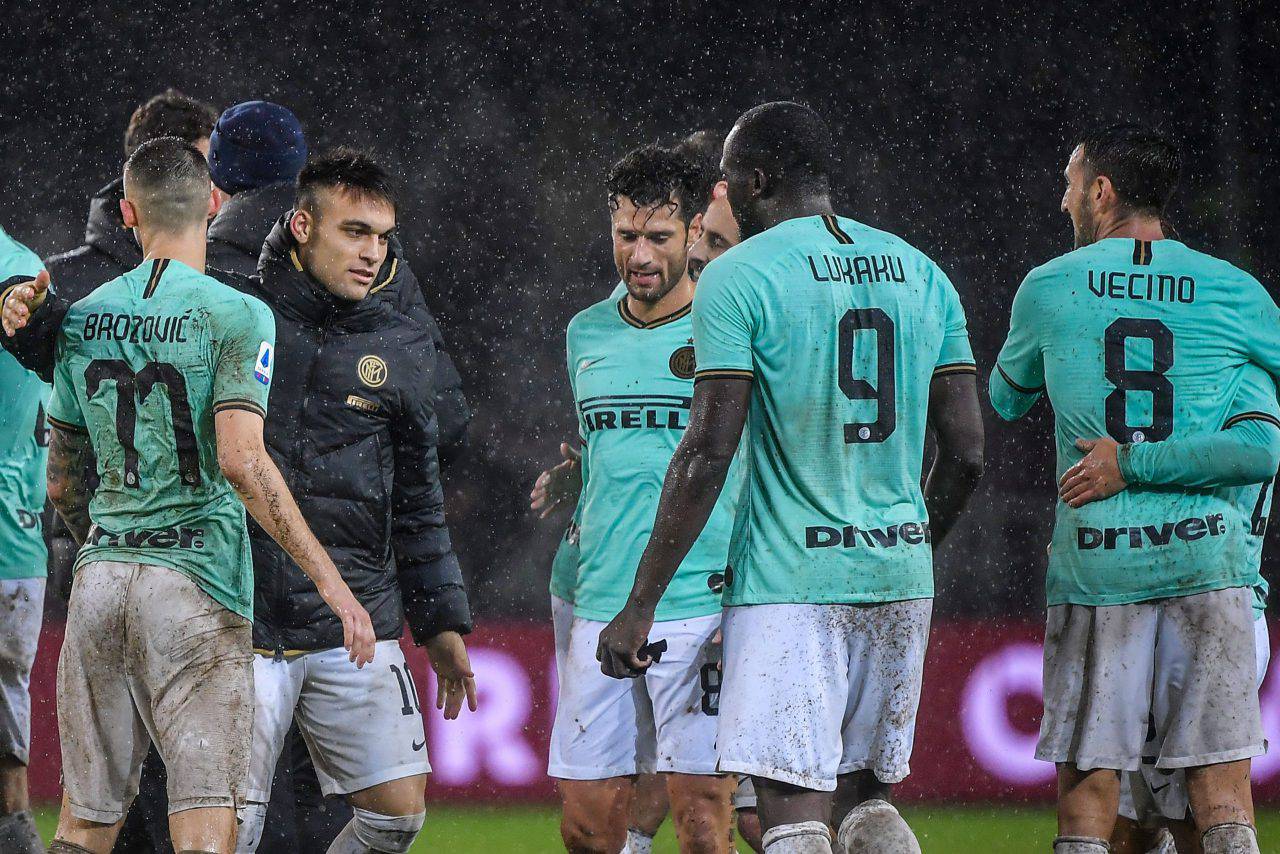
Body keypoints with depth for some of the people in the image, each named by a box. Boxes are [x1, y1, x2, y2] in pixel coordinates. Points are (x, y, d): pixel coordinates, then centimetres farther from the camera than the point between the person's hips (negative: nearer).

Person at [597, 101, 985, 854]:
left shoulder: (739, 277, -7)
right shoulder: (920, 275, 11)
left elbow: (708, 454, -13)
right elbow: (967, 453, 9)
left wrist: (640, 606, -9)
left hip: (790, 583, -6)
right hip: (899, 581, 6)